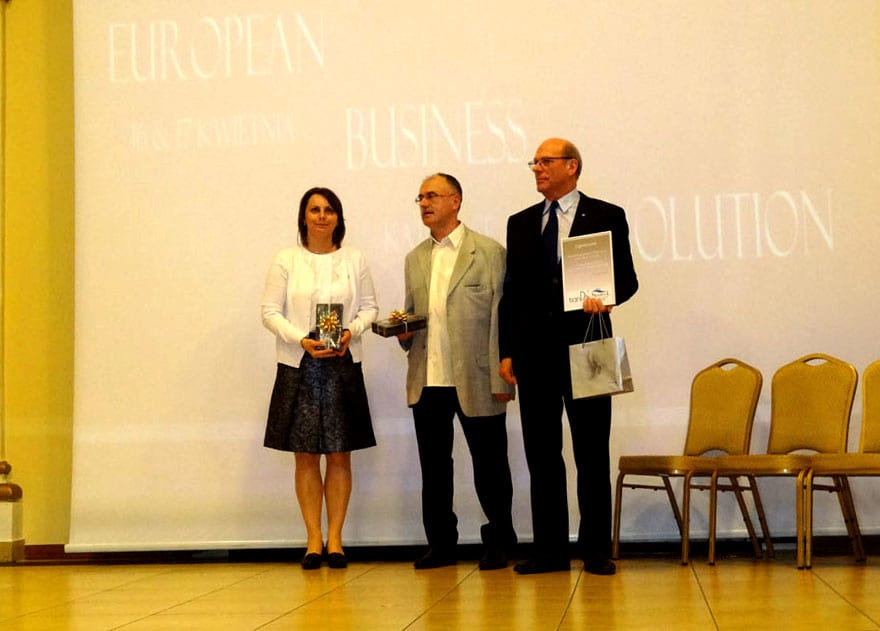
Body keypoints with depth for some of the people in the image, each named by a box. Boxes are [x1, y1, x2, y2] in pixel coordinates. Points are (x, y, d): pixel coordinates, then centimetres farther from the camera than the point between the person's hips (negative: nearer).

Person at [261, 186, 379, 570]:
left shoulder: (354, 260, 6)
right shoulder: (286, 260, 2)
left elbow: (369, 307, 9)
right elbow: (270, 311, -1)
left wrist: (351, 331, -11)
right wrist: (302, 340, -15)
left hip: (343, 366, 1)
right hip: (298, 367, -1)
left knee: (339, 455, 2)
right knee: (305, 456, 2)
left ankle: (334, 539, 10)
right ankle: (313, 540, 8)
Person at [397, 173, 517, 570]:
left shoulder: (489, 252, -1)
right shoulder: (415, 259, 15)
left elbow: (500, 316, -5)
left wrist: (502, 376, -11)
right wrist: (403, 331, -1)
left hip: (476, 381, -5)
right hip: (427, 382, 5)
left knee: (489, 464, 4)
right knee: (434, 467, 9)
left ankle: (498, 542, 17)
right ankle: (440, 544, 20)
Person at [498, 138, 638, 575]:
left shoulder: (607, 217, 4)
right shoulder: (520, 223, 14)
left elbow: (627, 278, 2)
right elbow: (512, 291, 12)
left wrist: (605, 297, -20)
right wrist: (507, 352, 6)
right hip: (534, 350, 3)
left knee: (592, 453, 1)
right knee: (541, 453, 6)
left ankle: (596, 550, 8)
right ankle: (550, 548, 12)